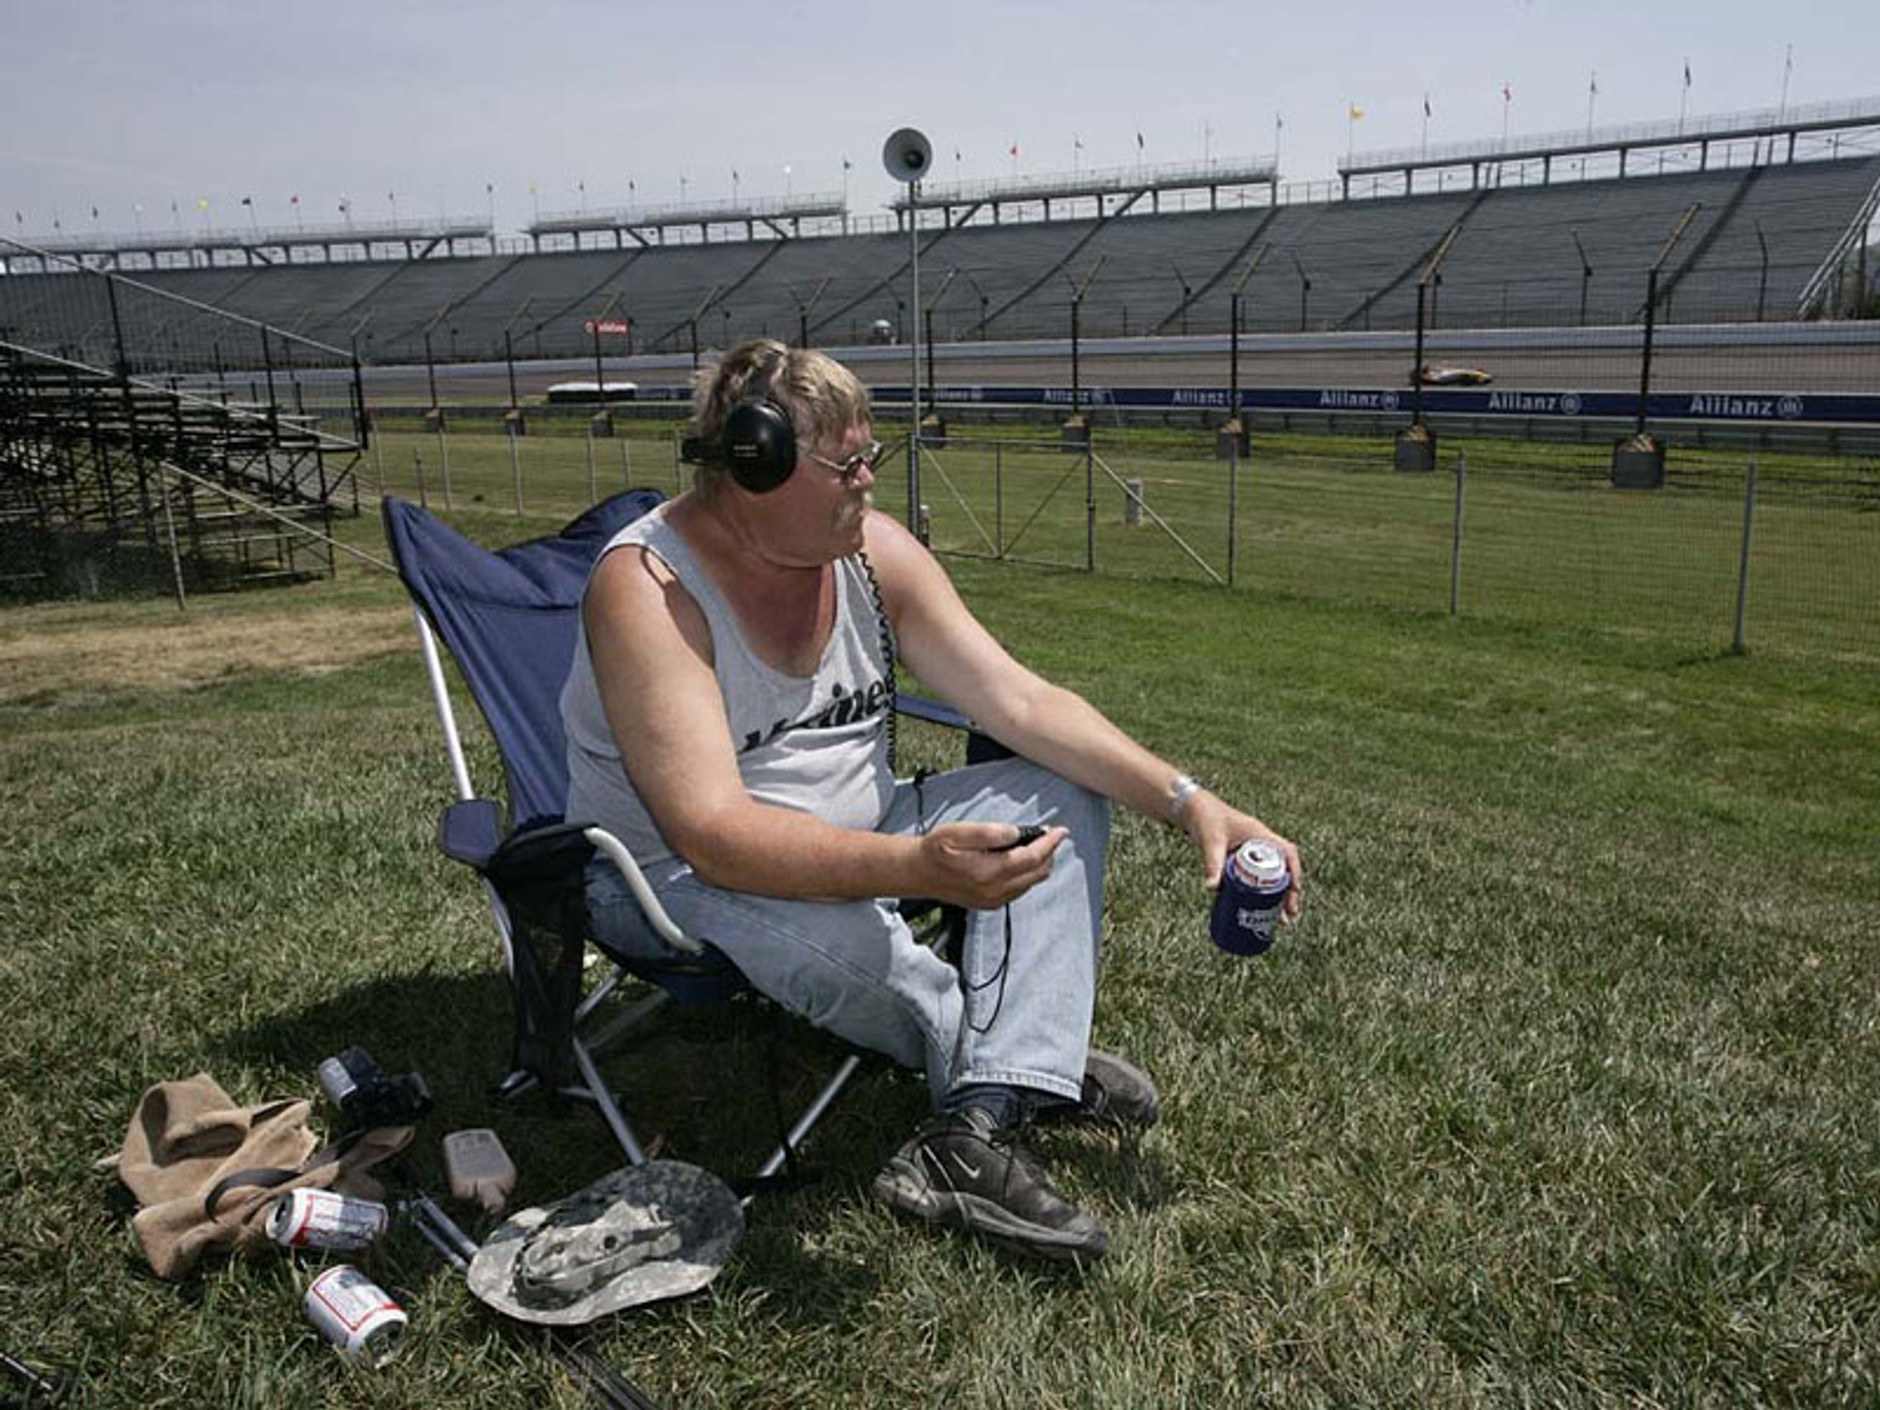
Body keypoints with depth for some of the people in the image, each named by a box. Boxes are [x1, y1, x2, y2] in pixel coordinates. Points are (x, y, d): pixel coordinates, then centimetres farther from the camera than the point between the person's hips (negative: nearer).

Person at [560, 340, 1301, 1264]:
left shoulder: (874, 549, -5)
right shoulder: (647, 588, -24)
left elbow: (1018, 701, -7)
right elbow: (714, 831, -33)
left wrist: (1188, 801, -17)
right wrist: (919, 866, -47)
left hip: (852, 834, 7)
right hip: (674, 873, -6)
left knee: (1063, 799, -7)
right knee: (829, 933, -38)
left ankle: (976, 1128, -23)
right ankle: (1031, 1069, -3)